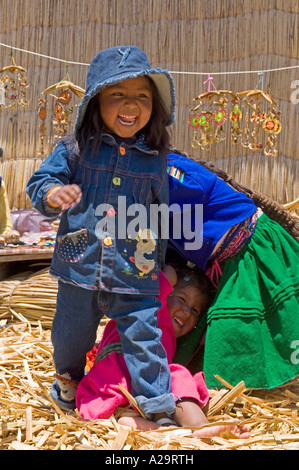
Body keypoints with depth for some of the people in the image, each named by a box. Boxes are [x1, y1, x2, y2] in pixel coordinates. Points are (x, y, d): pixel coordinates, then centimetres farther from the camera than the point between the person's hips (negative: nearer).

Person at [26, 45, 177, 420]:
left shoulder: (155, 160, 1)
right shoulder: (75, 149, -4)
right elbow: (39, 182, -1)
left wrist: (159, 261, 17)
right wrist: (52, 193, -25)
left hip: (134, 275, 0)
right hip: (79, 267, 1)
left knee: (144, 337, 1)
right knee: (71, 335, 20)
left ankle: (158, 405, 20)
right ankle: (68, 378, 51)